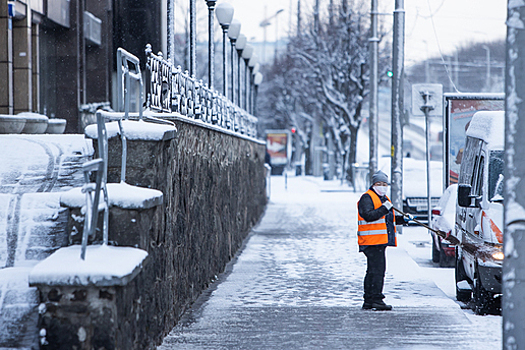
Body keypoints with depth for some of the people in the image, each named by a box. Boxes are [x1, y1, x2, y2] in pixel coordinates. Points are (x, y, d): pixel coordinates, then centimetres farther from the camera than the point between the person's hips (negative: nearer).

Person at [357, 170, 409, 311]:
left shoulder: (384, 199, 23)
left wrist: (402, 219, 16)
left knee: (373, 271, 12)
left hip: (380, 241, 10)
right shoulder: (367, 198, -7)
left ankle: (369, 301, 16)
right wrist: (384, 208, -23)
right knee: (377, 269, -14)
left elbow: (387, 219, 30)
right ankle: (376, 299, -14)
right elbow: (368, 216, -21)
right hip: (372, 241, -10)